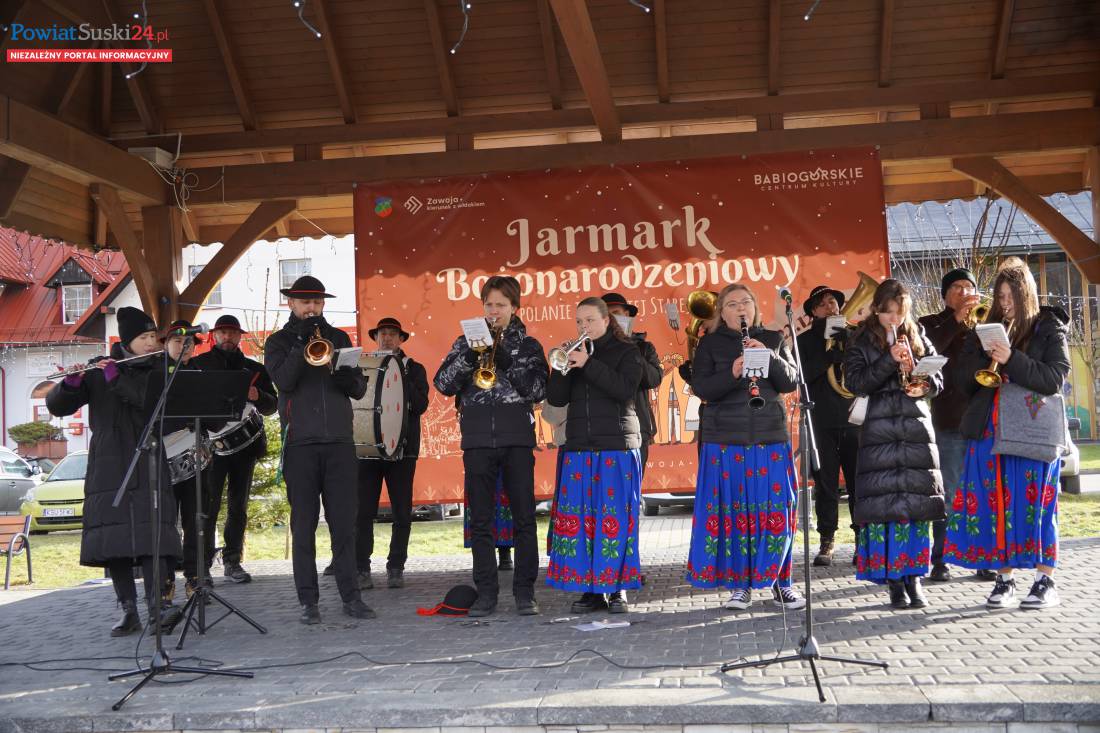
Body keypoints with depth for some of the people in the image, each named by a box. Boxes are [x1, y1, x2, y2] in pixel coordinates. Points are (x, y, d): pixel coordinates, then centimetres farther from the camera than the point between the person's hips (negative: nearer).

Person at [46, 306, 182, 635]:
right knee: (111, 533, -4)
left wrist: (117, 380, -17)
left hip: (148, 463, -1)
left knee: (151, 530, -14)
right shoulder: (99, 369, 9)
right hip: (108, 465, 1)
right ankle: (128, 610, 1)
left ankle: (158, 604, -20)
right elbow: (57, 406, 4)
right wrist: (72, 382, -17)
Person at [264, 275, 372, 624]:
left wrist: (350, 380, -10)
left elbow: (360, 388, 12)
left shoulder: (338, 338, 16)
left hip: (339, 441, 2)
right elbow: (283, 380, -10)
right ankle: (308, 600, 7)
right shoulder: (279, 341, 9)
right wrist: (303, 343, -15)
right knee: (304, 524, 1)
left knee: (344, 522, 1)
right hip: (300, 442, -2)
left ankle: (351, 596, 6)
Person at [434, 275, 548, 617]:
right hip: (477, 441, 1)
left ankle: (524, 591, 8)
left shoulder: (528, 345, 8)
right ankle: (486, 592, 11)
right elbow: (443, 384, 1)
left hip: (517, 440, -1)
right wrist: (470, 355, -12)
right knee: (480, 521, 4)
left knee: (524, 518, 0)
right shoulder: (467, 341, 12)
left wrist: (508, 362, -13)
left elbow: (538, 390, -4)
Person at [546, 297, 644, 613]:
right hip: (579, 447, 4)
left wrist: (588, 364, -16)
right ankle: (591, 588, 6)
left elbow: (626, 389, -12)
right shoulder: (574, 353, 15)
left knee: (615, 517, -5)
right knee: (579, 518, -2)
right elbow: (557, 398, 8)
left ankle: (617, 587, 3)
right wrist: (561, 368, -9)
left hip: (617, 447, -3)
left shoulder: (626, 351, 5)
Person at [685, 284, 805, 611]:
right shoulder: (710, 344, 7)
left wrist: (769, 357, -13)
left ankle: (781, 582, 14)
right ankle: (739, 584, 9)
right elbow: (701, 388, -3)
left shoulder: (773, 339, 12)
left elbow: (792, 382, 4)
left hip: (771, 439, 1)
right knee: (731, 513, -2)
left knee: (776, 510, 1)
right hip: (725, 441, -1)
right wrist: (732, 373, -20)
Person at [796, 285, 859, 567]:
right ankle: (827, 541, 6)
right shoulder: (805, 340, 10)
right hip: (821, 421, -1)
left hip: (854, 418, 1)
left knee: (859, 481, -3)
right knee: (825, 483, 0)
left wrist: (837, 350, -9)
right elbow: (802, 375, -5)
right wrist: (829, 353, -13)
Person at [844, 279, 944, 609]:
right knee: (883, 505, -5)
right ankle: (894, 581, 3)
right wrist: (890, 361, -15)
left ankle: (913, 577, 10)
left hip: (916, 429, 3)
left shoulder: (918, 338, 12)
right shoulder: (861, 342, 4)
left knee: (917, 503, 1)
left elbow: (938, 377, 16)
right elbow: (854, 382, -8)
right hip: (878, 431, -3)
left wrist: (925, 386, -6)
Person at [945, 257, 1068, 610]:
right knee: (996, 505, 2)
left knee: (1036, 504, -1)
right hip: (990, 431, 4)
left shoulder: (1049, 330, 3)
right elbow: (964, 379, 10)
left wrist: (1011, 361, -18)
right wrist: (985, 355, -9)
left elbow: (1055, 379, -8)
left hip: (1034, 431, -3)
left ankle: (1046, 581, 8)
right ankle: (1004, 579, 10)